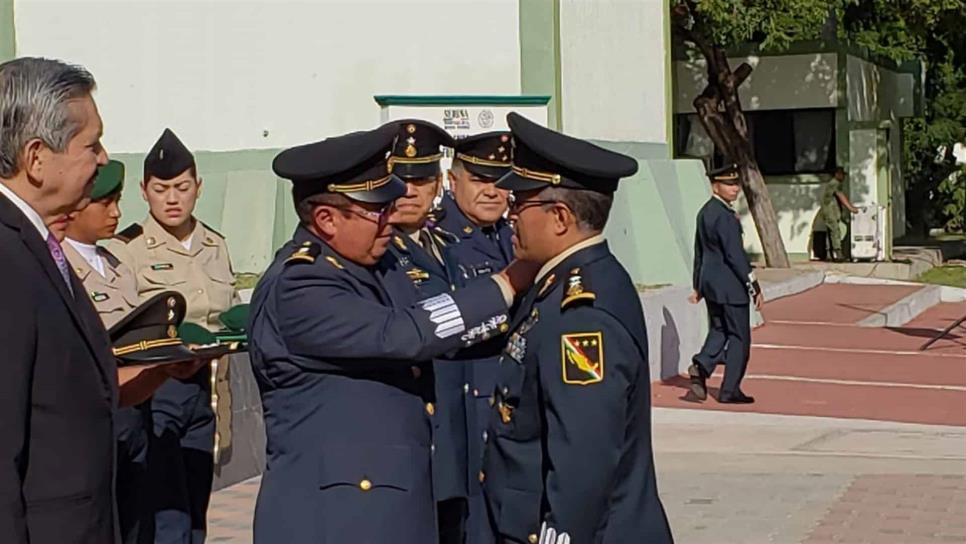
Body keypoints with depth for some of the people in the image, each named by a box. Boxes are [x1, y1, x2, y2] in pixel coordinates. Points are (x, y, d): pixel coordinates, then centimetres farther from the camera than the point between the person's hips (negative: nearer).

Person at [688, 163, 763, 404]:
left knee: (718, 330, 17)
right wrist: (754, 287, -17)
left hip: (710, 282, 9)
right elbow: (735, 254, -22)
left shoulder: (704, 212, 10)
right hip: (731, 285, -9)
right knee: (739, 337, 2)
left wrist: (698, 286, 23)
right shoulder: (725, 216, -19)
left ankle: (701, 366, -6)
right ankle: (730, 390, 4)